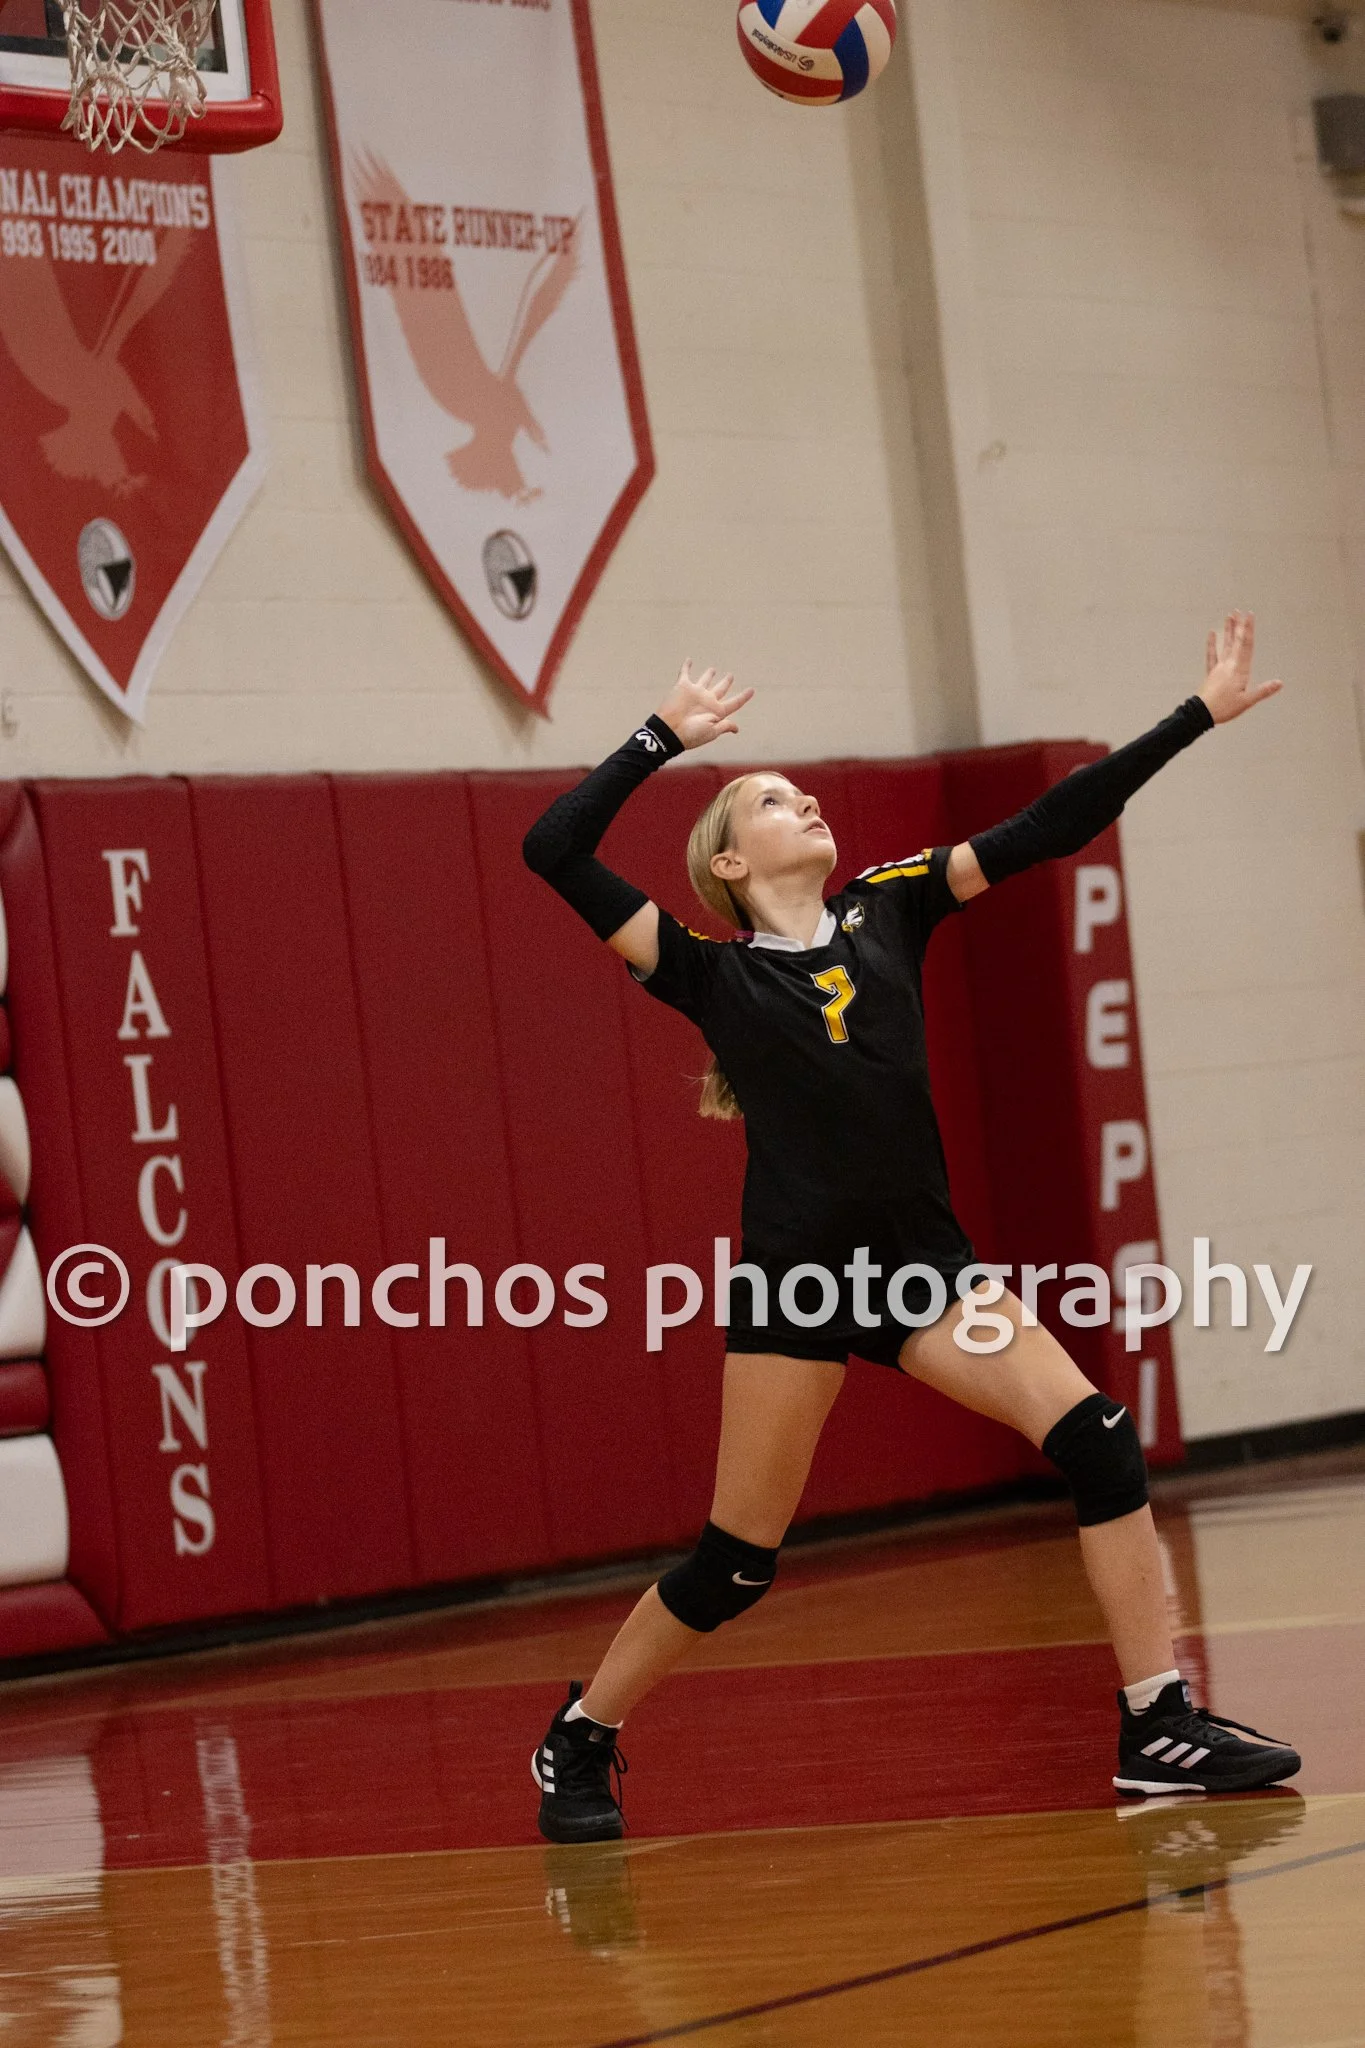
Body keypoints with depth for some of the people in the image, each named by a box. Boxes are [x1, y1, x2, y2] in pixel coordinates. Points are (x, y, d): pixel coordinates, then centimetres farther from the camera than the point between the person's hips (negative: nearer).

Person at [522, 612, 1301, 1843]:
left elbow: (1048, 829, 7)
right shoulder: (709, 972, 4)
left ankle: (1160, 1728, -9)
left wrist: (1198, 716, 3)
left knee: (1096, 1439, -13)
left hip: (921, 1259, 4)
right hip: (795, 1278, -3)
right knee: (737, 1560, 1)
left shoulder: (886, 909, 12)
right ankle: (579, 1742, 21)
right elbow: (553, 852, -4)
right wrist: (664, 739, 3)